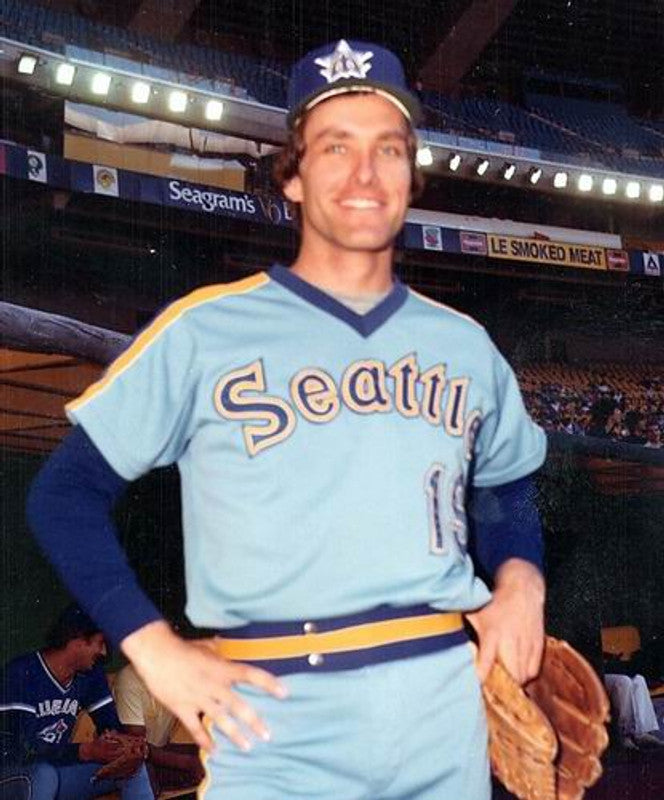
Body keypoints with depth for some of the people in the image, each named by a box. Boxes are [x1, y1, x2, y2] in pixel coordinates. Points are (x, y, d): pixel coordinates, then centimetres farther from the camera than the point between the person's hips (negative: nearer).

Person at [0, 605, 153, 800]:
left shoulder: (91, 675, 3)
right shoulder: (21, 674, -19)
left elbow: (110, 725, 5)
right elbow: (22, 747, -25)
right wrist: (86, 751, -35)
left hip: (59, 770, 6)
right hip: (17, 777, -6)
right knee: (43, 773, -38)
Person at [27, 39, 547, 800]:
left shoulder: (463, 343, 11)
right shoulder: (204, 329, -2)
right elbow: (65, 492, 2)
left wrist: (519, 576, 4)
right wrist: (152, 646, -8)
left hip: (446, 706, 4)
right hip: (279, 721, -4)